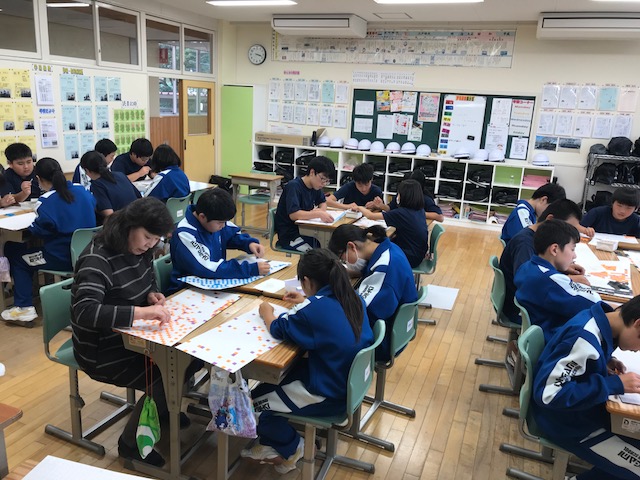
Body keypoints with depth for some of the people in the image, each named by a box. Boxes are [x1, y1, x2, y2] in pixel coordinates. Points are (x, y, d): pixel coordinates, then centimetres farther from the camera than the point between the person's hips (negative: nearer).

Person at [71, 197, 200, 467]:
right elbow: (85, 311, -40)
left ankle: (160, 407, 23)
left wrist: (152, 295, -7)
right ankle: (130, 443, 6)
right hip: (103, 350, -8)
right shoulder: (97, 259, -26)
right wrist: (141, 312, -48)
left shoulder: (139, 250, -1)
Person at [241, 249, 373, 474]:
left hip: (329, 397, -8)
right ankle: (269, 445, 31)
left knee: (253, 400, 8)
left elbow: (277, 329, -10)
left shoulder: (314, 307, -28)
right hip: (350, 383, 9)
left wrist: (266, 312, 9)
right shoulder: (353, 297, -5)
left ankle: (291, 449, 29)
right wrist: (306, 303, 23)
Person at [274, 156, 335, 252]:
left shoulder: (315, 187, 8)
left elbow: (323, 202, 23)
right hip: (289, 234, -8)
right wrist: (319, 214, -34)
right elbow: (293, 214, -27)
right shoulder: (293, 186, -16)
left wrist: (321, 210, -1)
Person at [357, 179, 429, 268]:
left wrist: (360, 208, 2)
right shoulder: (420, 210, -3)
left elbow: (371, 216, -16)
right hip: (419, 253, 7)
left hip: (410, 258, -7)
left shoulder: (401, 213, -24)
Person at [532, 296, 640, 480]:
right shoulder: (585, 338, -32)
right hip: (567, 424, -9)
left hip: (583, 407, 9)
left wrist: (606, 361, -4)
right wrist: (614, 384, -29)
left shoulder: (597, 320, -5)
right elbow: (548, 394, -35)